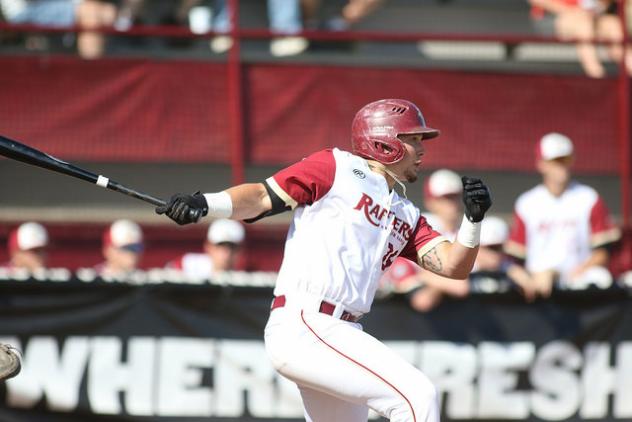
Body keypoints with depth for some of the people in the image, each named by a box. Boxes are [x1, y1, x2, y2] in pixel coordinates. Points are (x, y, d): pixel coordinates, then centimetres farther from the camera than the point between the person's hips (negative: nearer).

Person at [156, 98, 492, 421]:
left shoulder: (406, 215, 22)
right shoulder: (336, 167, 3)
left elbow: (452, 266, 14)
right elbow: (262, 196, -3)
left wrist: (473, 220, -4)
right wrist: (206, 203, -20)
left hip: (341, 336, 9)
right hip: (304, 327, -9)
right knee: (417, 395, -18)